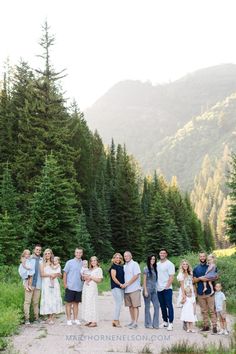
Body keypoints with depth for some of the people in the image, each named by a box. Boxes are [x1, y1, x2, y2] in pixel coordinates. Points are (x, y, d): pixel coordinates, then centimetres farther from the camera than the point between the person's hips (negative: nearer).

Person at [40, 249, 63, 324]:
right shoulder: (42, 264, 8)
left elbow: (59, 275, 16)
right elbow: (42, 274, -5)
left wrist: (56, 274, -5)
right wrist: (50, 275, -13)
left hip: (54, 283, 2)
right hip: (46, 284, -2)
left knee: (54, 299, -5)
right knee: (48, 300, -6)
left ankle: (52, 318, -3)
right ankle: (49, 317, 1)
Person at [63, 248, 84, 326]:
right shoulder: (69, 262, -3)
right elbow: (65, 273, -1)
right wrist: (65, 284, -6)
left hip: (79, 287, 3)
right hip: (70, 286, -3)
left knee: (76, 303, 11)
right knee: (69, 303, 2)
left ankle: (76, 319, 19)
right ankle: (69, 319, 10)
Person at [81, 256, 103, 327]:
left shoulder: (99, 269, 1)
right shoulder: (90, 269, 20)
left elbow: (99, 280, -7)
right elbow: (85, 277, 21)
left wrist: (91, 277, -9)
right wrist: (85, 278, -1)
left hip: (92, 287, -7)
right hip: (86, 287, 7)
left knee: (92, 303, -9)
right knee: (86, 303, 5)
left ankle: (94, 321, -6)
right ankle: (89, 320, 9)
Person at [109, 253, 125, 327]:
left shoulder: (121, 267, 16)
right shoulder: (113, 266, -4)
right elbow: (113, 277, -11)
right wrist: (120, 284, -15)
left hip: (121, 287, 7)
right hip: (115, 287, -7)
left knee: (119, 304, 7)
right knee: (119, 303, -11)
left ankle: (116, 320, 12)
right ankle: (116, 320, -7)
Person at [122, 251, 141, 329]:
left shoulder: (134, 264, -4)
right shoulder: (124, 266, 18)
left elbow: (136, 276, -13)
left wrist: (126, 284, -14)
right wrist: (123, 284, 2)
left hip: (134, 289, -7)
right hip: (126, 290, 7)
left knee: (135, 306, -6)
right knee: (130, 306, 10)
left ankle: (135, 323, -6)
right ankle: (132, 321, 18)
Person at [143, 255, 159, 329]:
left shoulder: (155, 268, 11)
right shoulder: (146, 269, -5)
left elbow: (156, 280, 13)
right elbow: (144, 280, -6)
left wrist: (156, 289, 6)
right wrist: (145, 291, -11)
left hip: (154, 290, 6)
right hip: (148, 289, -6)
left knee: (157, 306, 1)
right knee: (147, 307, 3)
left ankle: (155, 323, 9)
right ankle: (148, 324, 12)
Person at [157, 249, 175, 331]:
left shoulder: (169, 264, -5)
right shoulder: (157, 264, 13)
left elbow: (171, 277, -10)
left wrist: (167, 286, -17)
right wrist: (156, 285, 6)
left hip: (167, 288, -6)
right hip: (159, 289, 6)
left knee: (169, 306, -5)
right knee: (162, 306, 11)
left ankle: (170, 323, -1)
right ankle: (165, 321, 20)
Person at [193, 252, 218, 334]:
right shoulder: (196, 268, 11)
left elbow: (216, 277, 2)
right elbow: (194, 280, 9)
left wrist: (208, 279, -13)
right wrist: (200, 278, -10)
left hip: (209, 292, -3)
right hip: (200, 292, 3)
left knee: (212, 310, -5)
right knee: (204, 311, 7)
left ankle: (214, 326, -3)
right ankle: (206, 325, 15)